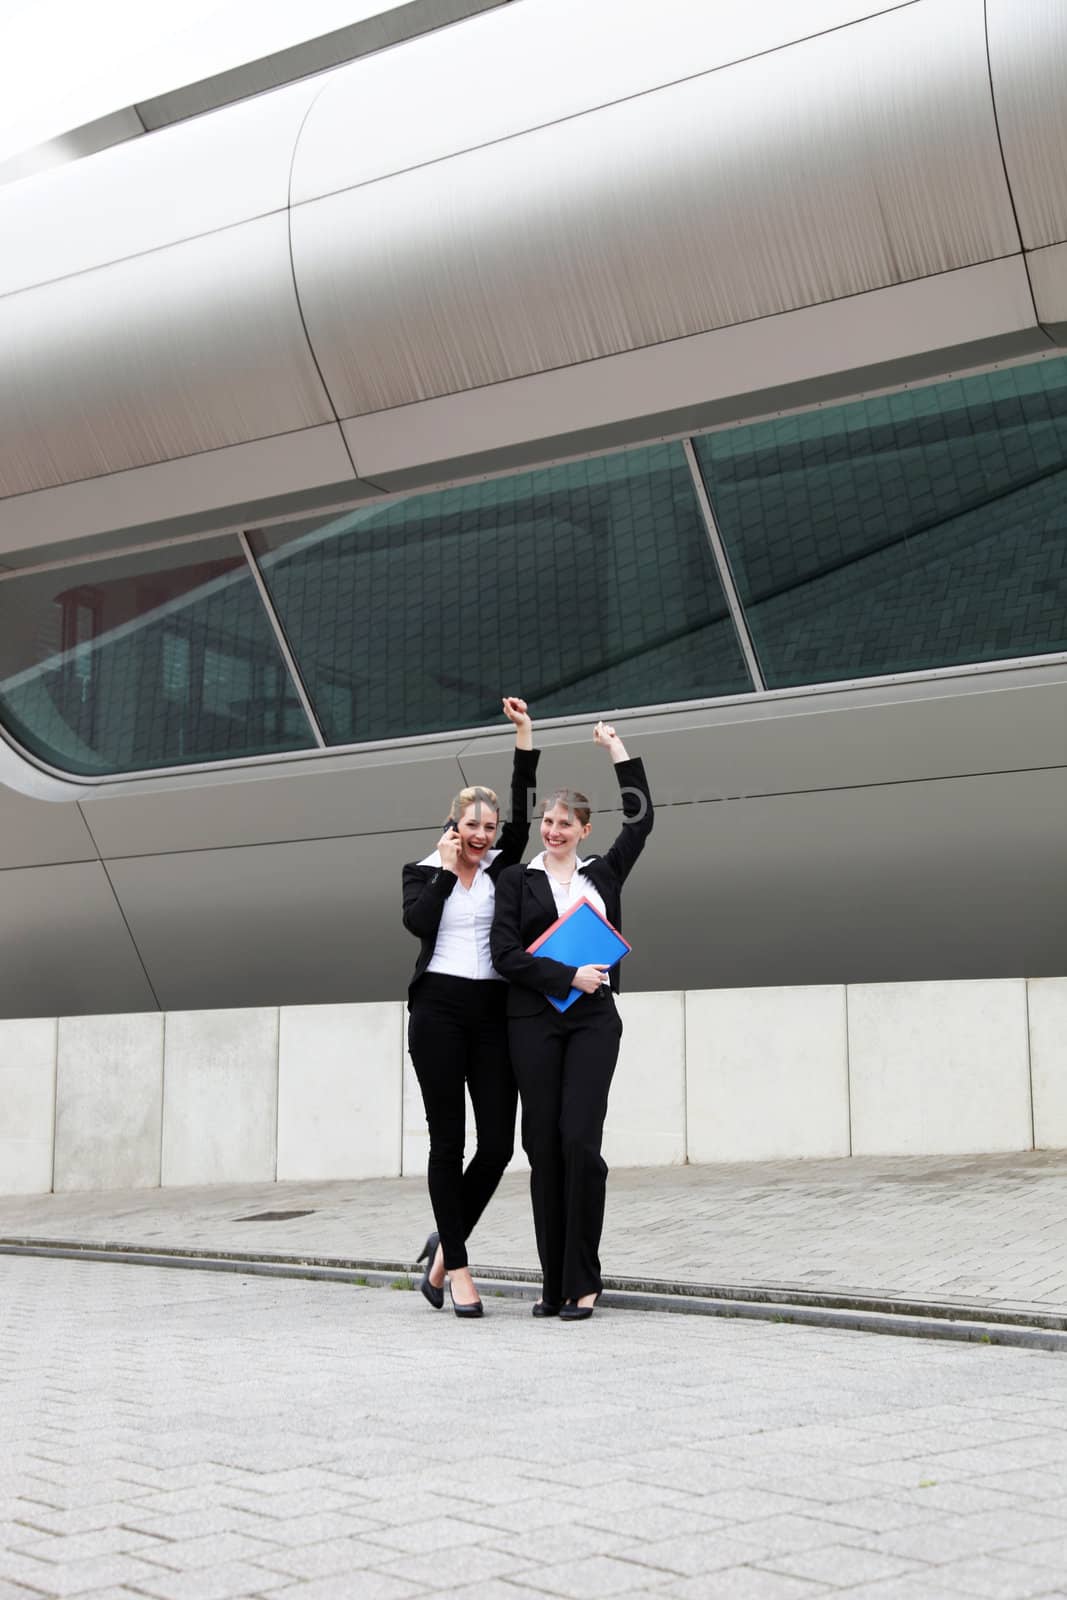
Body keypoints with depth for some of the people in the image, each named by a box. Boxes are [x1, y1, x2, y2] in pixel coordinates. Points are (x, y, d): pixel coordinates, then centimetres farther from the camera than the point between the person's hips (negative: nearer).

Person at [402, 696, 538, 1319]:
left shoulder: (501, 865, 11)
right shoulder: (423, 871, 6)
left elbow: (523, 811, -1)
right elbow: (418, 922, -13)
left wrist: (525, 734, -5)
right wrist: (446, 866, -6)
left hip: (493, 1011, 3)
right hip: (438, 1009, -3)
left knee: (498, 1142, -2)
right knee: (448, 1138, 0)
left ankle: (447, 1244, 19)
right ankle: (457, 1267, 9)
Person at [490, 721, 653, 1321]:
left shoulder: (603, 874, 15)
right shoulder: (517, 879, 8)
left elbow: (642, 820, 9)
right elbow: (507, 953, -2)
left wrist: (620, 752, 9)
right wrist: (567, 977, -12)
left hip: (593, 1020, 0)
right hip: (535, 1020, 0)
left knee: (580, 1142, -10)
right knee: (544, 1148, 0)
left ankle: (582, 1282, -2)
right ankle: (554, 1284, 9)